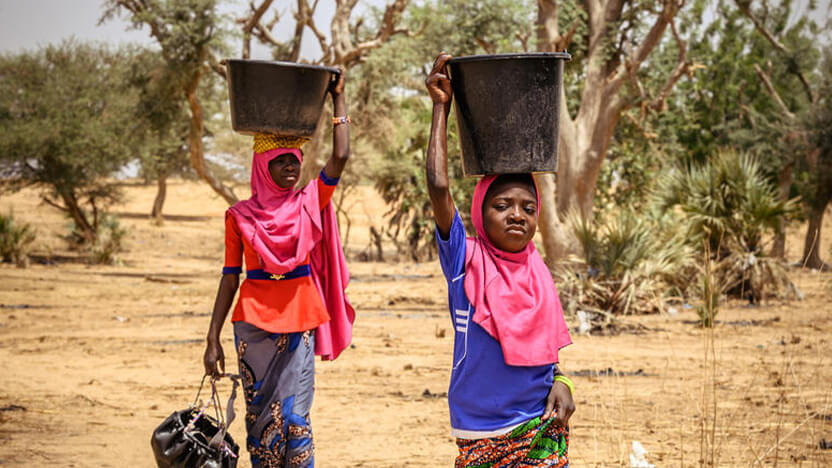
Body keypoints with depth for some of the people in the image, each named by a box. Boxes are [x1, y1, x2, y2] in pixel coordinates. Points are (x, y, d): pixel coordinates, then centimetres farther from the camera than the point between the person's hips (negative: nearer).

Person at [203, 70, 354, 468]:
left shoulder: (309, 203, 4)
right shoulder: (240, 216, 4)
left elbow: (340, 156, -7)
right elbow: (230, 277, 6)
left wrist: (338, 98, -2)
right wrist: (213, 339, 3)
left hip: (299, 321, -1)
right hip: (253, 323, 1)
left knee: (294, 417, -5)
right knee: (259, 416, 5)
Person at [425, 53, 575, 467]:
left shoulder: (536, 270, 5)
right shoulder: (467, 261, -7)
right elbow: (438, 186, -18)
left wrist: (559, 380, -2)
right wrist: (441, 107, -13)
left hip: (541, 424, 3)